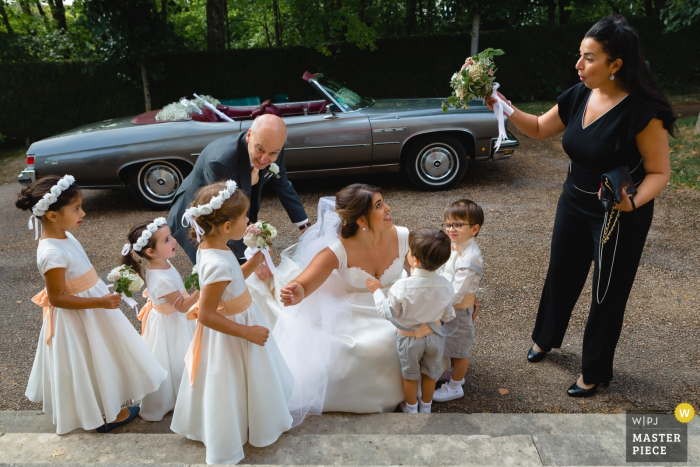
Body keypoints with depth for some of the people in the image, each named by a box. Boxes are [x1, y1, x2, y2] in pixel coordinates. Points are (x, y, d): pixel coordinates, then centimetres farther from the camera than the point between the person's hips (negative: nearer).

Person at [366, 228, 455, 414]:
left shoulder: (401, 287, -33)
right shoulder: (445, 285, -21)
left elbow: (389, 313, -16)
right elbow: (447, 315, -6)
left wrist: (377, 291, -4)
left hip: (409, 338, -3)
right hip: (435, 336, 3)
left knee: (410, 375, 22)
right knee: (430, 374, 26)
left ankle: (411, 408, 44)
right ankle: (426, 406, 47)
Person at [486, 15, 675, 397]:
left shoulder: (642, 111, -25)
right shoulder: (578, 96, -7)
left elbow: (659, 172, -18)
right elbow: (539, 129, 6)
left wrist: (633, 201, -36)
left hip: (620, 216, -6)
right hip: (574, 204, 6)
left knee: (607, 294, 10)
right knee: (561, 275, 21)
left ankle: (594, 372, 32)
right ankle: (546, 338, 47)